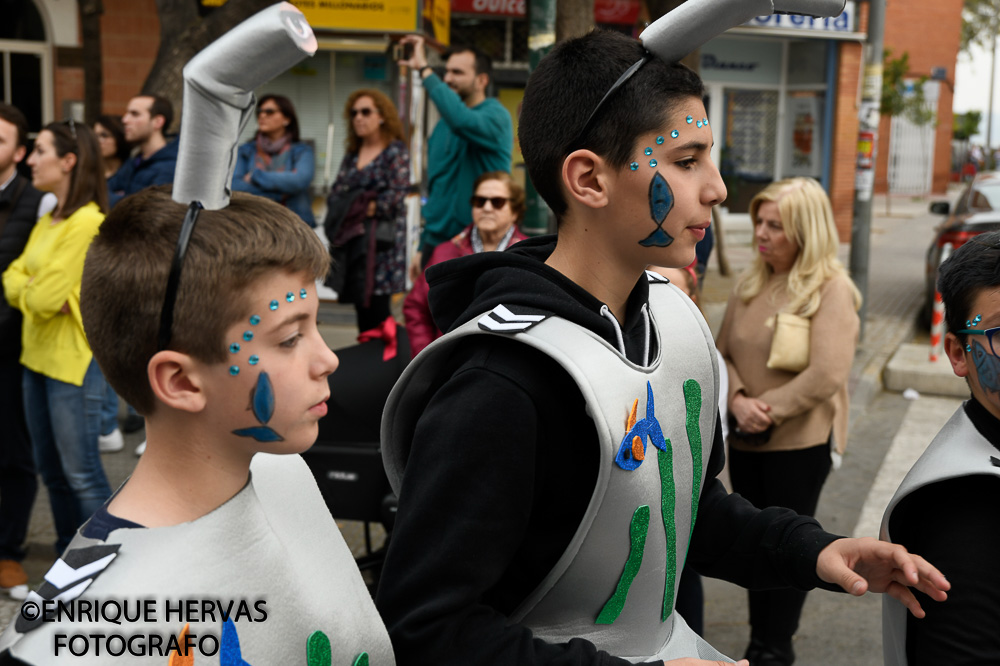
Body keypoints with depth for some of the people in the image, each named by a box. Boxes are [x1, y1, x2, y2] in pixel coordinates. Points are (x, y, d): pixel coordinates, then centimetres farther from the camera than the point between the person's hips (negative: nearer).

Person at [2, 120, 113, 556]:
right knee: (51, 470, 16)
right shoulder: (47, 222, 11)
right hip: (37, 356, 9)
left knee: (81, 474, 0)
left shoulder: (87, 222, -18)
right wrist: (36, 290, -12)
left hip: (74, 361, -9)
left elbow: (46, 298, -21)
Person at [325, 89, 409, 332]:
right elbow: (336, 191, 15)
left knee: (375, 305, -9)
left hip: (379, 237, -7)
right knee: (360, 305, 8)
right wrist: (340, 217, -2)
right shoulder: (352, 153, 17)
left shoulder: (395, 151, -3)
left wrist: (368, 211, -10)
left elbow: (397, 193, -14)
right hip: (349, 237, 7)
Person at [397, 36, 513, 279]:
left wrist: (424, 69, -26)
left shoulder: (495, 115, -9)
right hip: (436, 244, 7)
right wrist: (422, 247, 19)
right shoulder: (442, 125, 15)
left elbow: (462, 120, -33)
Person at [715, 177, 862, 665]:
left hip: (801, 442, -6)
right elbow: (723, 353, 7)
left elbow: (827, 377, -21)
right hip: (746, 441, 6)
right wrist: (738, 401, -11)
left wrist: (766, 411, -17)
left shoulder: (832, 289, -14)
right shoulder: (750, 284, 5)